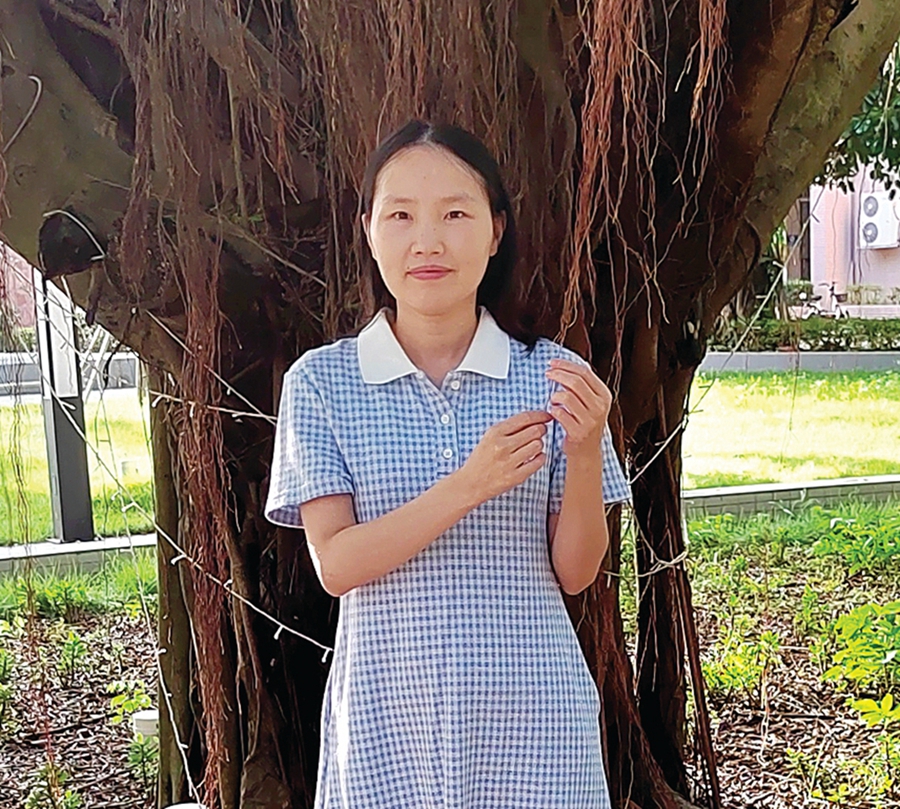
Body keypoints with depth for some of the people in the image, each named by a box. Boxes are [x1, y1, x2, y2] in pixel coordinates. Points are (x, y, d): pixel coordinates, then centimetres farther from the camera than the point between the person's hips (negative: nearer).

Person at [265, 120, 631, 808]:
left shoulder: (550, 374, -3)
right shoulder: (321, 381, -4)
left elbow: (575, 573, -1)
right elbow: (335, 564, -10)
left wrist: (585, 455, -19)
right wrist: (466, 487, -22)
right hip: (387, 722, 0)